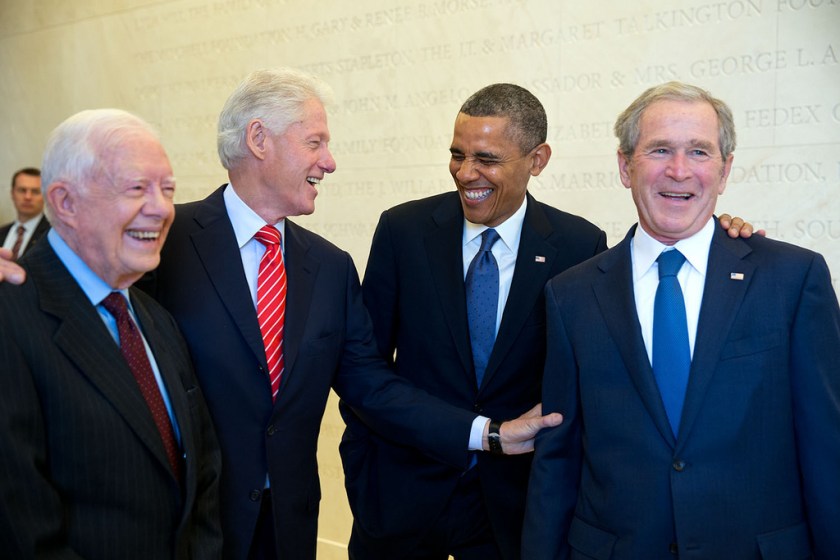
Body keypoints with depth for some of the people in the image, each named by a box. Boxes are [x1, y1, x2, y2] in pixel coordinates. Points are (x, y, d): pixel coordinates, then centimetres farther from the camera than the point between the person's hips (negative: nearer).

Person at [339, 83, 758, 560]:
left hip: (515, 503, 0)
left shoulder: (580, 246, -8)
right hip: (403, 496, 1)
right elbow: (367, 361, -1)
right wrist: (359, 473, -1)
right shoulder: (403, 230, -6)